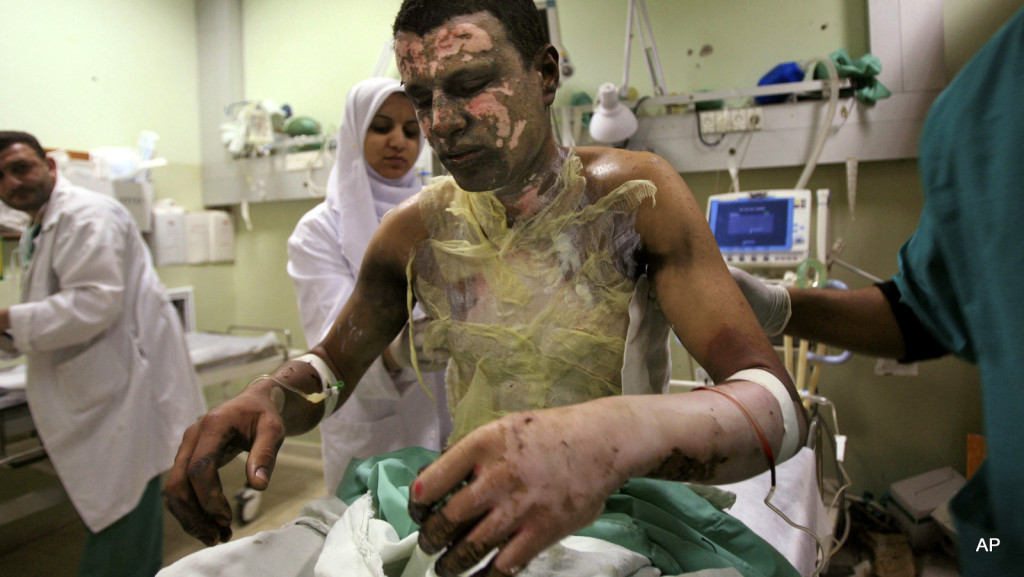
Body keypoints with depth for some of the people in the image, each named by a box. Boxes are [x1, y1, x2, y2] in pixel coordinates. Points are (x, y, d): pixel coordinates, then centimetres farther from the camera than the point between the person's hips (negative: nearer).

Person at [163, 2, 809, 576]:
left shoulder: (634, 195, -14)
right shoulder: (415, 231, -5)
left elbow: (778, 404, -22)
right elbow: (332, 364, 9)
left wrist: (616, 436, -44)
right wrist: (271, 396, -16)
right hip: (474, 521, 2)